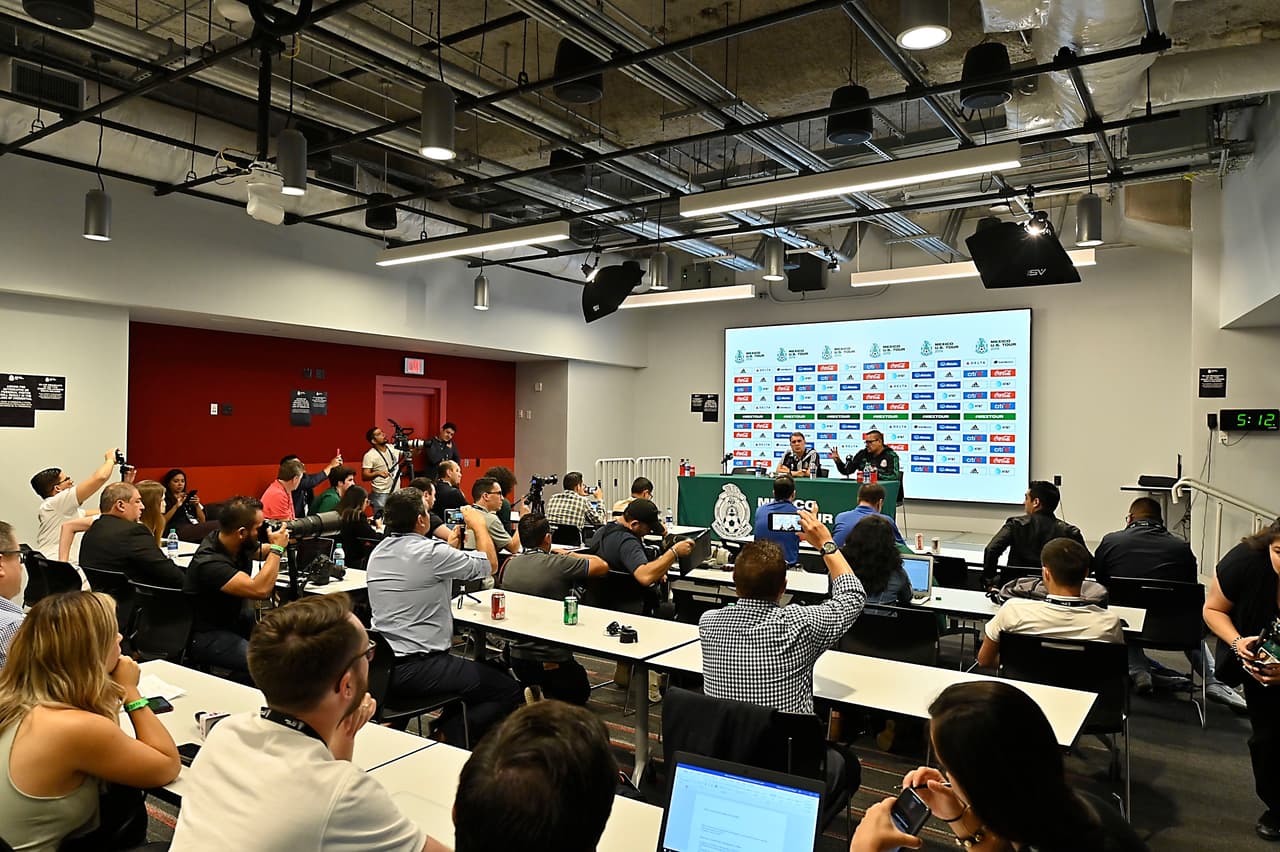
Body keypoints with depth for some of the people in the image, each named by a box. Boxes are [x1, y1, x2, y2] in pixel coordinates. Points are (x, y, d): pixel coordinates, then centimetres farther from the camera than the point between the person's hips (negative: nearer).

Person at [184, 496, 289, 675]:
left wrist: (282, 542, -1)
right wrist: (277, 548, -26)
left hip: (234, 619, 9)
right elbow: (260, 590, -37)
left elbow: (262, 552, 20)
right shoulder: (209, 562, -28)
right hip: (207, 635, -9)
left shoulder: (241, 544, -5)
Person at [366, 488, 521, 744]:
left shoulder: (377, 552, 7)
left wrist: (452, 544, 25)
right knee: (509, 692, -2)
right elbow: (490, 564, -7)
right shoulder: (431, 552, -19)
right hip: (416, 670, -9)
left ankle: (446, 728, 18)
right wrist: (479, 524, 7)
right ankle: (451, 735, -8)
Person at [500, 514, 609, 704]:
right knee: (580, 693, 23)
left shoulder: (509, 565, -3)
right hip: (554, 662, -5)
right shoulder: (559, 564, -19)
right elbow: (603, 566, -9)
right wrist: (570, 555, 4)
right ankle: (553, 702, -4)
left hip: (518, 660, 5)